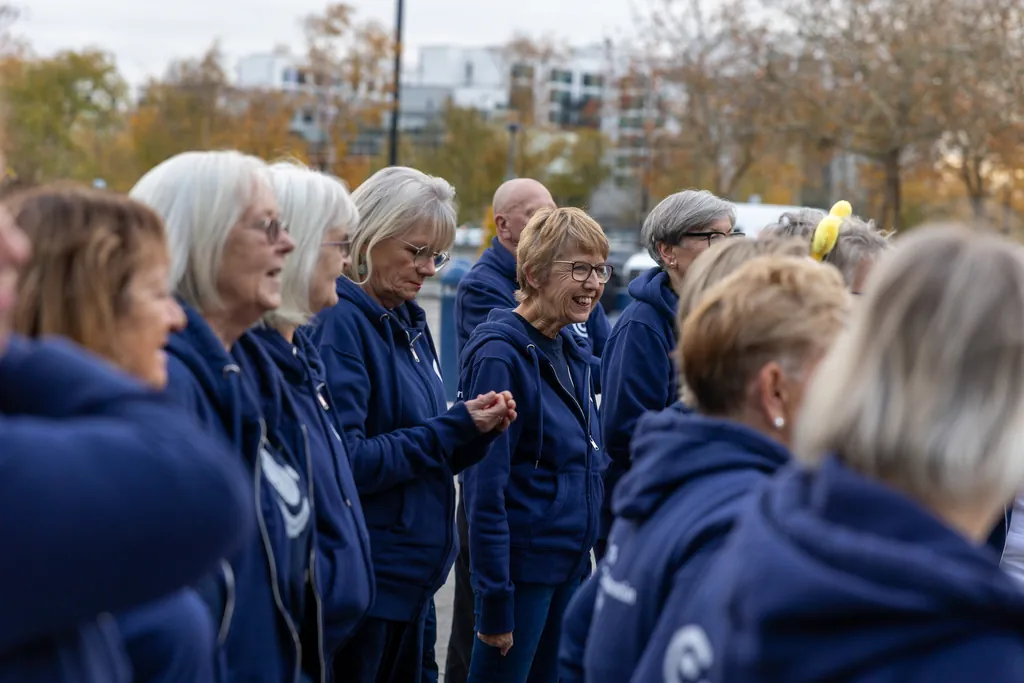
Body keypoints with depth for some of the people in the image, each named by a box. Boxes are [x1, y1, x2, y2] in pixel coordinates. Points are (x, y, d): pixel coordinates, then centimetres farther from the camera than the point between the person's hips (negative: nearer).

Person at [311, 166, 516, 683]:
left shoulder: (411, 323, 10)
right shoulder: (341, 322, -15)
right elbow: (347, 462, -23)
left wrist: (475, 432, -3)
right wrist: (452, 427, -17)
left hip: (412, 577, 8)